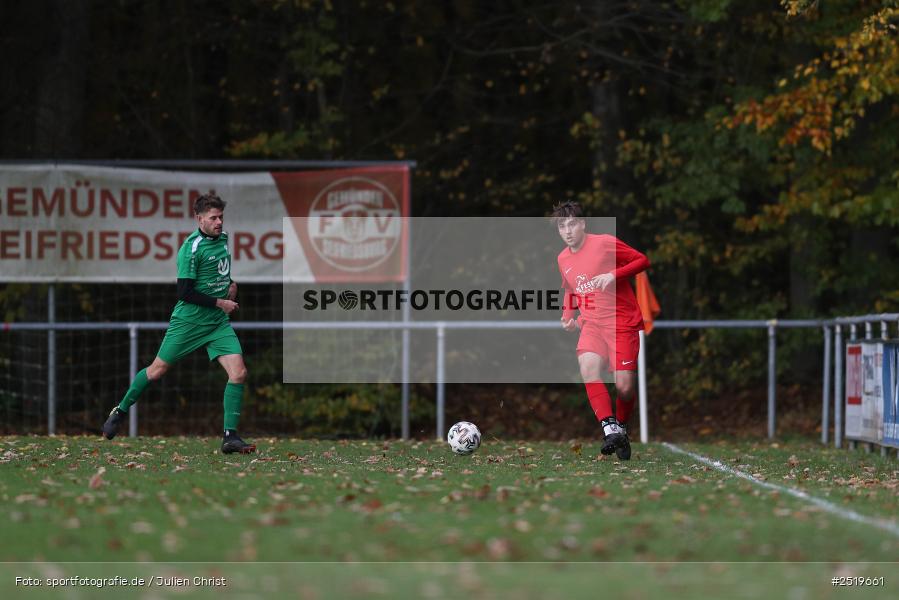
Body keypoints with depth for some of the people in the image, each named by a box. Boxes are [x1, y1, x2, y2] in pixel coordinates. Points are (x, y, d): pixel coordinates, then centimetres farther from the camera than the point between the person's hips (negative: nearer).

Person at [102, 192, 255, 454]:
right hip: (189, 321, -6)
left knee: (238, 373, -11)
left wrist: (231, 283, 11)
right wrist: (220, 302, -18)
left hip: (218, 323, 6)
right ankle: (121, 411, 30)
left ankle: (230, 437, -8)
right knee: (158, 370, 7)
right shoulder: (191, 248, -18)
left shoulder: (222, 237, 6)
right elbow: (185, 293, -21)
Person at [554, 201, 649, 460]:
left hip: (622, 322, -4)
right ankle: (610, 429, -29)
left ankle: (621, 430, 21)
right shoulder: (563, 259, 10)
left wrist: (614, 275, -19)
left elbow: (642, 260, -5)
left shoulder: (606, 243, -8)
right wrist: (568, 315, 9)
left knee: (625, 386, -8)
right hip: (591, 324, 4)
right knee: (588, 366, -27)